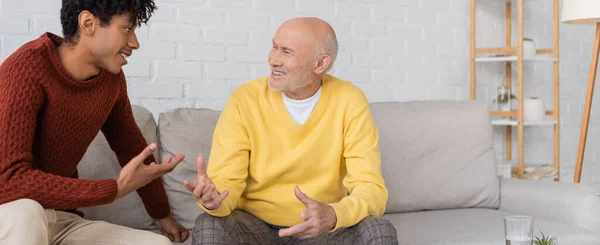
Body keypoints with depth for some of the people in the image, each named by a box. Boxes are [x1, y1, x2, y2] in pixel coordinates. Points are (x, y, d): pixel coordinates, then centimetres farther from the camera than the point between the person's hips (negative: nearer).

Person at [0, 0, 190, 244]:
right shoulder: (27, 69, -23)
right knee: (26, 214, -38)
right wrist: (117, 188, -30)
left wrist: (161, 214, 27)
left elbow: (131, 145, 16)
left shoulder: (111, 77, -1)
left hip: (61, 219, 7)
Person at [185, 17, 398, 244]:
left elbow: (372, 189, -17)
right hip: (254, 224, 0)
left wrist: (332, 215, -38)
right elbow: (226, 181, -15)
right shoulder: (245, 100, -12)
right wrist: (214, 198, -39)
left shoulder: (349, 101, -12)